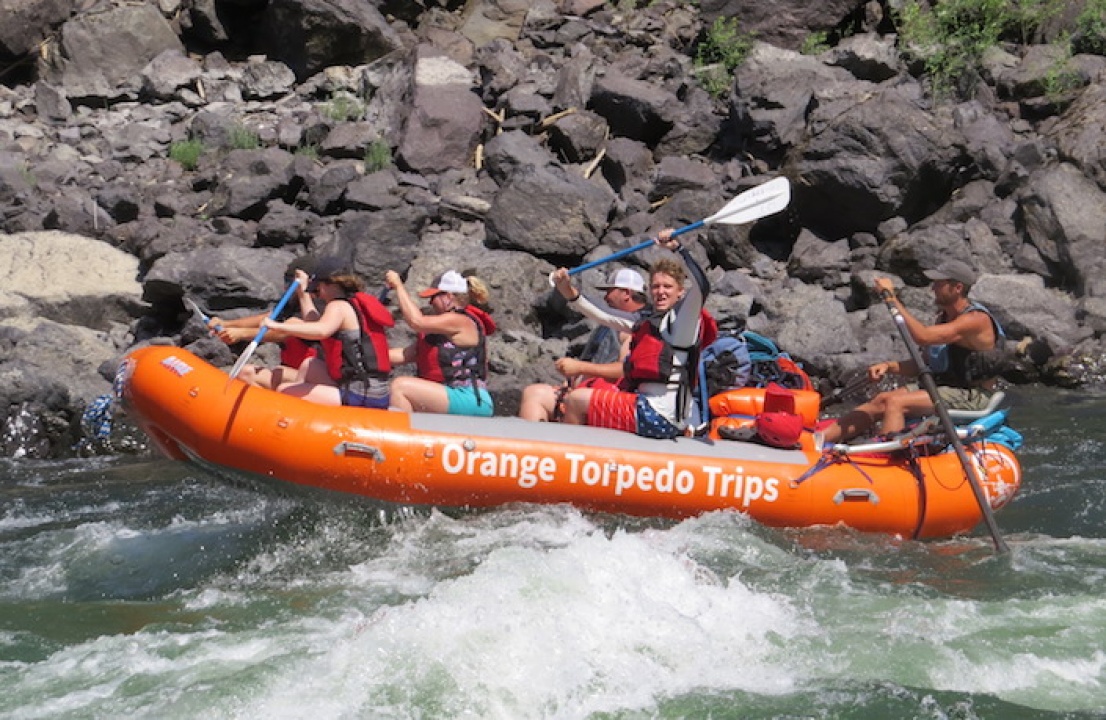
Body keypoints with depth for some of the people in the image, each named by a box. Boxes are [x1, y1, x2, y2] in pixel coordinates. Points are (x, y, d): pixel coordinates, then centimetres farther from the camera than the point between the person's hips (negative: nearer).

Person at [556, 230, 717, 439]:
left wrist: (677, 248, -25)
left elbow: (701, 287, -24)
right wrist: (569, 293, 13)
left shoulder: (681, 320, -4)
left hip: (660, 418, -9)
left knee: (576, 400, -4)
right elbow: (604, 318, 23)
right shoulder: (649, 322, 19)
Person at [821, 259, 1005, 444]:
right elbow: (926, 364, 13)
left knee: (896, 402, -24)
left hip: (971, 396, -8)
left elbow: (923, 336, -31)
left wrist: (893, 299, -27)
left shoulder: (975, 319, -18)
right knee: (882, 401, -5)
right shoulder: (944, 317, 12)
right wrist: (889, 367, -4)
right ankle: (817, 440, -10)